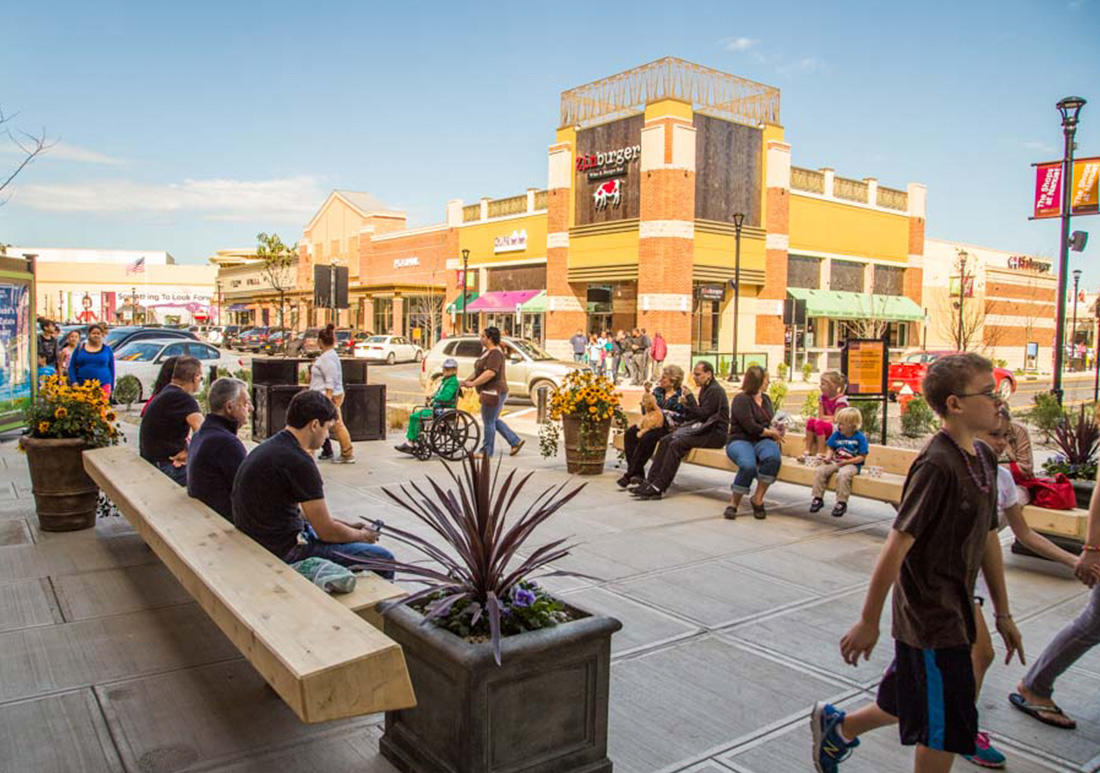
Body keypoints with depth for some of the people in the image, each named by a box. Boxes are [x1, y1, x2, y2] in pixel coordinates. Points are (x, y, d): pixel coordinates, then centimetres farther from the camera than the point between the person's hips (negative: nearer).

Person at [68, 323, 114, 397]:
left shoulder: (107, 349, 9)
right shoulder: (80, 348, 11)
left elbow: (111, 369, 10)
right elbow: (72, 367, 12)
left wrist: (111, 388, 6)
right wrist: (74, 382, -2)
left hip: (102, 386, -1)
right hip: (82, 386, 1)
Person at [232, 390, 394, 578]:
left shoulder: (268, 447, 8)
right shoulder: (298, 462, -23)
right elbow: (327, 532, -17)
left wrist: (342, 524, 15)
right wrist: (362, 535, 2)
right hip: (284, 552, -10)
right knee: (383, 559, -8)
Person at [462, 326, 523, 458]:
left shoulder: (495, 353, -18)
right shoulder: (487, 351, 15)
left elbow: (490, 373, -28)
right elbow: (479, 370, 23)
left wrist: (473, 383, -26)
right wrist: (468, 380, 16)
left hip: (494, 392, -11)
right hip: (491, 392, 11)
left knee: (489, 422, -2)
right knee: (493, 421, 17)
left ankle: (486, 451, 9)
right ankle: (516, 441, 21)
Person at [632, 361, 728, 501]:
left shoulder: (715, 390, -12)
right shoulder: (705, 389, 19)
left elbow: (702, 414, -19)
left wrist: (689, 398, -14)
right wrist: (687, 405, 1)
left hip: (715, 433, -10)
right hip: (704, 429, 10)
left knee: (676, 444, -26)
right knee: (665, 440, -4)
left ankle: (658, 488, -26)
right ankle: (650, 481, -10)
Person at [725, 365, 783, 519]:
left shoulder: (766, 399, 19)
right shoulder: (741, 399, -6)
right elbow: (751, 427, -13)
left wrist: (775, 431, 2)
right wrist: (773, 433, -2)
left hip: (762, 441, 6)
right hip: (740, 440, -5)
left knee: (774, 457, -31)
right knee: (748, 465, -37)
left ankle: (758, 498, -19)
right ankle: (734, 503, -17)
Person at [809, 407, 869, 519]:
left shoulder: (860, 437, -7)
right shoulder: (836, 434, 7)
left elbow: (862, 457, -8)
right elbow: (830, 448, 16)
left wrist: (846, 461, -18)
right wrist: (828, 456, -6)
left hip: (852, 464, -5)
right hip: (835, 462, 5)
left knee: (843, 475, -37)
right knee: (819, 471, -19)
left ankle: (842, 502, -24)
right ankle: (818, 498, -8)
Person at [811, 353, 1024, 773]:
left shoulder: (984, 458, 5)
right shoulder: (936, 465, -23)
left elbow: (988, 538, 13)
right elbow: (896, 546, -22)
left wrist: (1003, 613, 18)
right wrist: (868, 622, -18)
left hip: (955, 611, 8)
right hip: (930, 617, -8)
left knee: (914, 704, 21)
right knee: (947, 729, 6)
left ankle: (837, 727, 43)